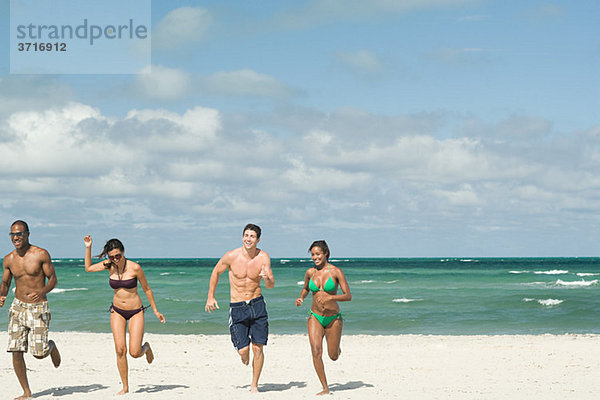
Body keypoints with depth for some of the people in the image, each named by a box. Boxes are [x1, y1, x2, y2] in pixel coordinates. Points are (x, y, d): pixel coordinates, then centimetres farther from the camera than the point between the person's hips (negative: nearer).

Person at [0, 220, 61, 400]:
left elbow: (53, 278, -6)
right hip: (18, 306, 3)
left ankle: (51, 346, 30)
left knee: (39, 353, -8)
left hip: (38, 308, -3)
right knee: (16, 352, -6)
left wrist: (42, 292, -26)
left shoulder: (41, 254, -9)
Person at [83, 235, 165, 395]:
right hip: (117, 312, 3)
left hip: (136, 312, -3)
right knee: (120, 350, -6)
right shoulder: (109, 265, -5)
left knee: (134, 352, -10)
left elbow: (147, 289, -5)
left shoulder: (135, 268, -16)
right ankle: (125, 387, 6)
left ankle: (146, 348, 27)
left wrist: (156, 311, 1)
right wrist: (88, 248, 1)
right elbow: (88, 268, 11)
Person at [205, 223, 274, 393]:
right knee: (243, 350, -6)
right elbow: (216, 272, 8)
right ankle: (245, 356, 33)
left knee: (258, 348, -3)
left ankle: (254, 385, 13)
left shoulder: (263, 257, -5)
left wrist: (266, 279, -26)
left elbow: (271, 285, -3)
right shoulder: (231, 256, -9)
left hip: (257, 305, 1)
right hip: (237, 308, -1)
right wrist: (210, 297, 8)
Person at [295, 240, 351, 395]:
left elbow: (348, 296, -13)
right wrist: (301, 298, 1)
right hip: (315, 318, 2)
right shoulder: (310, 272, 1)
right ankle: (325, 388, -7)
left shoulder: (336, 272, -10)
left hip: (333, 318, -2)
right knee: (316, 351, -17)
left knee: (333, 357, 8)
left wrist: (329, 297, -27)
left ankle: (336, 347, 46)